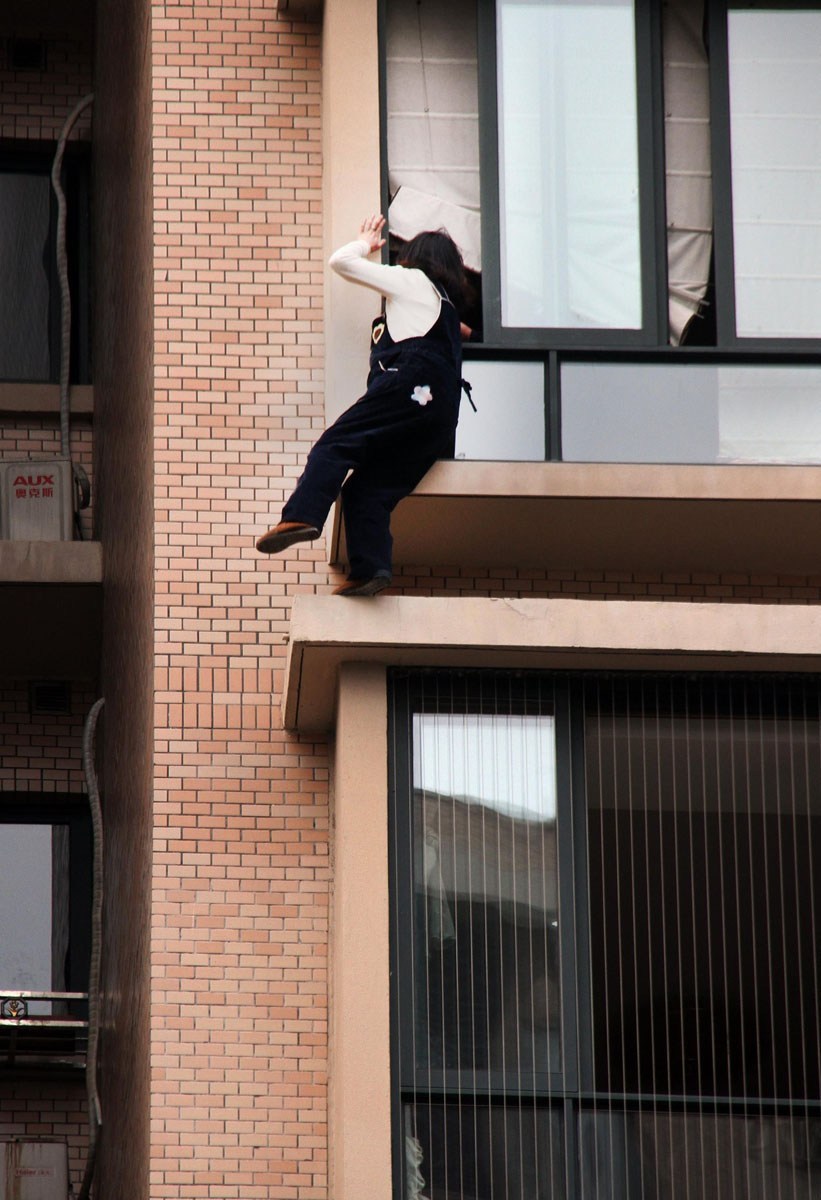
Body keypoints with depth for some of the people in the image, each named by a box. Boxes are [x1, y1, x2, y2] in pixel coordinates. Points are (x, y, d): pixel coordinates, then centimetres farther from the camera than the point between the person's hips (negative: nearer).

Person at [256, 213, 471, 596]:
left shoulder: (413, 280, 15)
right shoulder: (447, 304, 36)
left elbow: (341, 261, 16)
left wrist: (364, 244, 34)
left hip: (409, 385, -8)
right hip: (441, 417, 8)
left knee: (335, 445, -18)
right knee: (368, 488, 3)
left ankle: (301, 517, -40)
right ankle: (369, 568, -14)